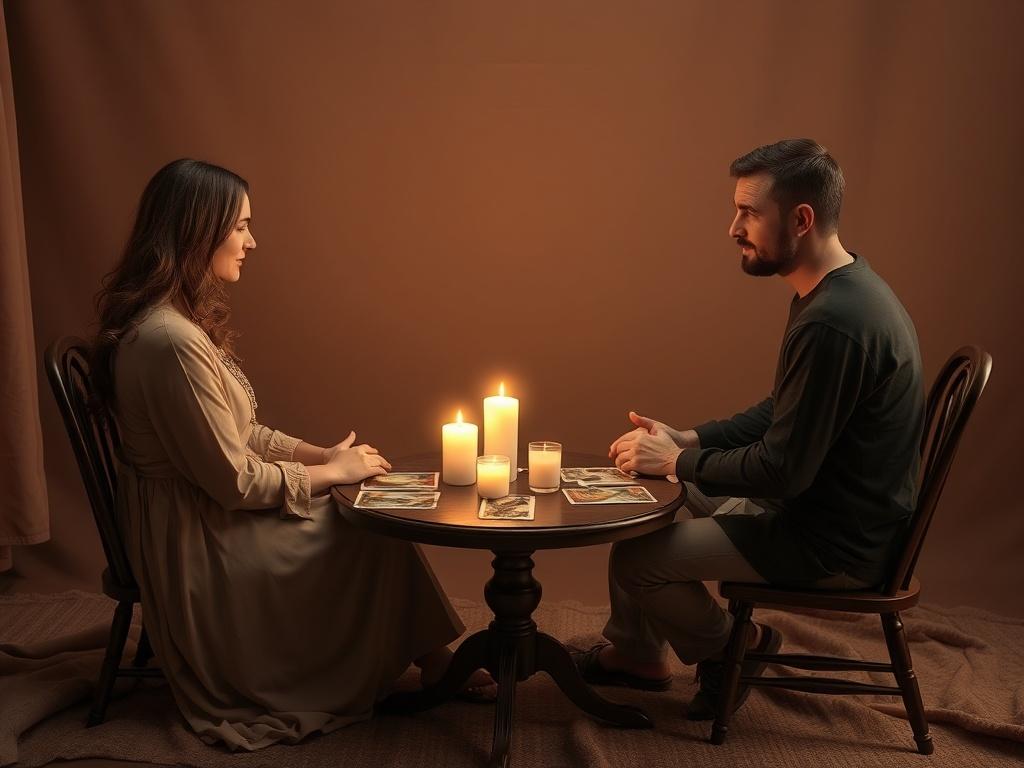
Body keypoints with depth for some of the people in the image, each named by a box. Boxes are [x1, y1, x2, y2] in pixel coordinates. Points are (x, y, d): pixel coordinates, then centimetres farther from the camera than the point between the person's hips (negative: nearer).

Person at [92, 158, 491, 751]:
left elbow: (240, 435, 10)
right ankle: (435, 667, 17)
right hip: (197, 542, -9)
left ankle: (437, 659, 11)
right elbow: (235, 481, -24)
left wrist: (324, 454, -2)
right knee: (375, 532, -4)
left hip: (204, 513, 9)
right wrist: (331, 472, -10)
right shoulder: (171, 340, -27)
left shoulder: (182, 321, 6)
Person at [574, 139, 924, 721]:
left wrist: (676, 462, -13)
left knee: (635, 557, -13)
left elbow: (782, 471, -27)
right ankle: (634, 652, 27)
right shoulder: (839, 290, 4)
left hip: (837, 545, -10)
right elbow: (783, 413, 13)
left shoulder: (834, 323, -30)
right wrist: (688, 441, 2)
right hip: (823, 503, 10)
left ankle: (731, 648, 15)